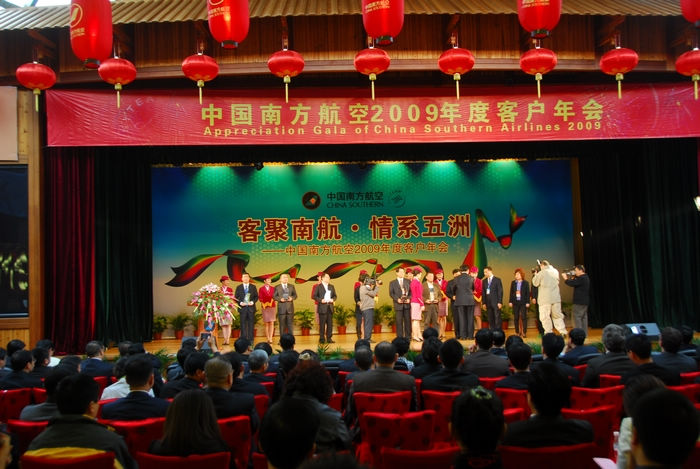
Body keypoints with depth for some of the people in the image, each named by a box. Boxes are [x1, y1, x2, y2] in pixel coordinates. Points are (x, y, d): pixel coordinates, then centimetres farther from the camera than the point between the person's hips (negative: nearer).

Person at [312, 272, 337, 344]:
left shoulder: (331, 287, 16)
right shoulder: (318, 287, 1)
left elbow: (335, 295, 18)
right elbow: (314, 296, -3)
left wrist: (333, 299, -3)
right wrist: (321, 300, -16)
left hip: (330, 307, 5)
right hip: (322, 308, -5)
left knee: (330, 324, 5)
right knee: (322, 324, -2)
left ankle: (329, 339, 11)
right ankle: (322, 339, 4)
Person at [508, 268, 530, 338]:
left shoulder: (525, 283, 0)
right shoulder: (513, 283, 9)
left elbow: (528, 293, -1)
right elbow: (511, 292, 9)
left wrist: (527, 302, -7)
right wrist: (510, 301, 3)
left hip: (523, 302, -3)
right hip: (515, 302, 3)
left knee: (523, 317, -4)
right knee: (516, 318, 4)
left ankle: (524, 332, 1)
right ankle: (517, 332, 11)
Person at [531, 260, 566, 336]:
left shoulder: (541, 273, -7)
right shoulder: (555, 271, 9)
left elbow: (535, 283, -1)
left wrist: (535, 275, 14)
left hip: (545, 299, -6)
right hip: (556, 298, 6)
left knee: (545, 317, 0)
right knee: (557, 315, 15)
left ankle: (548, 333, -1)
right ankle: (563, 331, 13)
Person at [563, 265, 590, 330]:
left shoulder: (582, 278, -17)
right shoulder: (585, 278, 16)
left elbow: (572, 284, -24)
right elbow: (576, 284, 20)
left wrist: (565, 279, -8)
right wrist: (572, 278, 7)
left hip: (580, 302, -10)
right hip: (585, 301, 10)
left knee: (577, 317, -8)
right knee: (584, 317, 12)